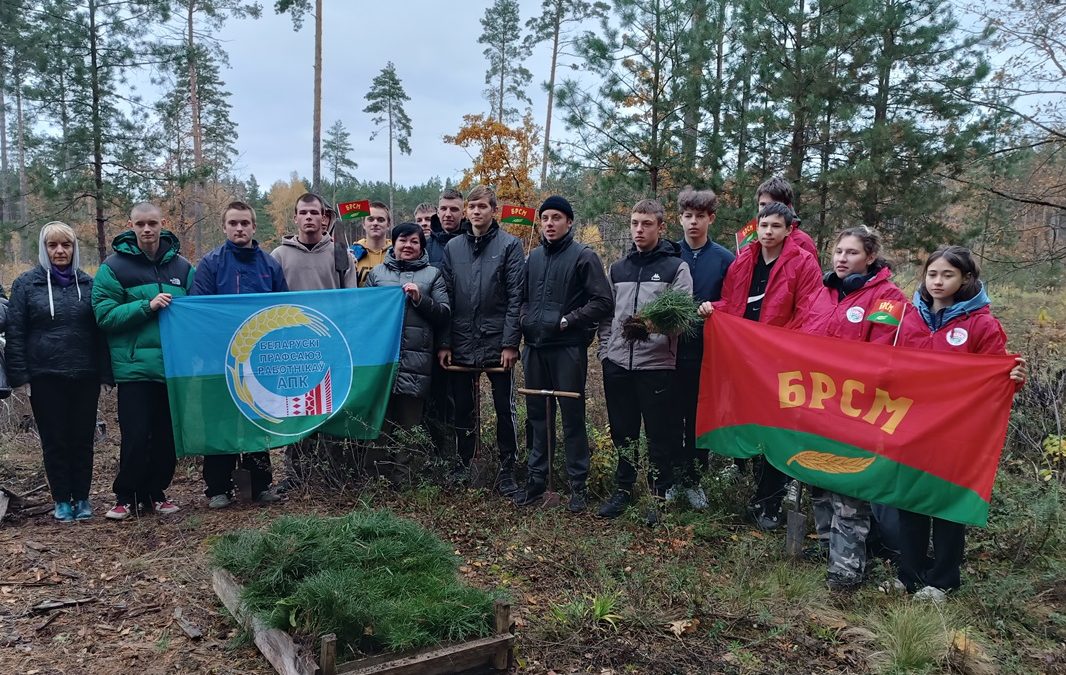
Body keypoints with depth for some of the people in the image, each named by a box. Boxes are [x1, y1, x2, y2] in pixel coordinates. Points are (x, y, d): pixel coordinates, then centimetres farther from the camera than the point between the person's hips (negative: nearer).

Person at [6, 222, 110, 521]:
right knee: (55, 441, 6)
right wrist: (20, 375, -7)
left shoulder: (88, 284, 6)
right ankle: (62, 500, 18)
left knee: (82, 439, 7)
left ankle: (82, 498, 19)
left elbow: (100, 330, 6)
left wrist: (105, 372, 1)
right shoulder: (27, 284, 2)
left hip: (85, 376, 1)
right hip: (45, 377, -1)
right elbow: (15, 333, 0)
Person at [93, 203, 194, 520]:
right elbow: (104, 315, -7)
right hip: (134, 366, -3)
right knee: (136, 436, -3)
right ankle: (126, 496, 14)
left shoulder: (181, 266, 8)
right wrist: (147, 306, -18)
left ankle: (156, 492, 24)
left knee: (167, 434, 9)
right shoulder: (114, 266, 0)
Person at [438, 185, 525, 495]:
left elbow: (515, 297, -6)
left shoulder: (509, 245, -2)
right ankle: (463, 465, 26)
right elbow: (446, 299, 7)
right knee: (463, 408, 12)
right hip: (461, 344, 3)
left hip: (497, 344, -3)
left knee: (505, 409, 4)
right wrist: (444, 343, 2)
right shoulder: (453, 247, 8)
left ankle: (507, 470, 16)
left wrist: (510, 343, -12)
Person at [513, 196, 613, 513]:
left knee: (573, 416, 1)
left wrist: (566, 321, -13)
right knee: (537, 415, 12)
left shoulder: (583, 256, -5)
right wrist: (526, 321, 5)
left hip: (568, 348, -5)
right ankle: (537, 479, 23)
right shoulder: (533, 257, 13)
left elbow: (603, 301, -10)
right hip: (535, 347, 6)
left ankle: (578, 484, 12)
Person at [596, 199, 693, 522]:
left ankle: (660, 496, 18)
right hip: (617, 364, 4)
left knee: (660, 436, 4)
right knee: (622, 432, 14)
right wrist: (605, 350, 8)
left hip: (657, 364, -4)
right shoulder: (618, 269, 14)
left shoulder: (676, 267, -1)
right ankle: (623, 489, 28)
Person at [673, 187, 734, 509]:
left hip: (707, 352, 0)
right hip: (670, 348, 1)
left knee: (700, 418, 7)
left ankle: (693, 478, 21)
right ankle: (671, 476, 20)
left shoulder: (724, 259, 2)